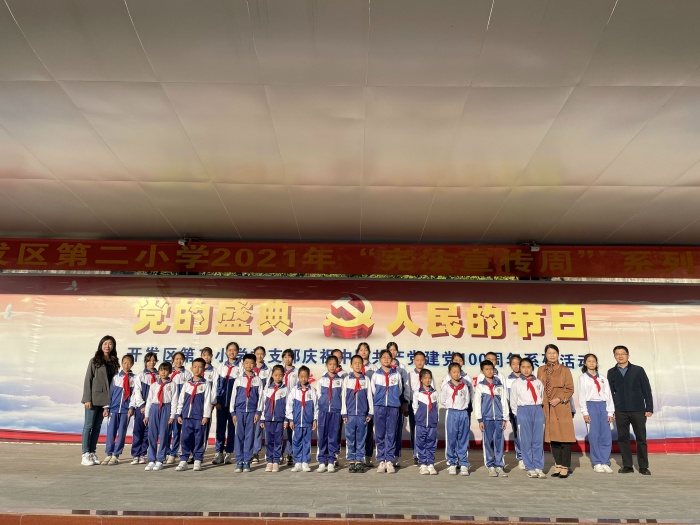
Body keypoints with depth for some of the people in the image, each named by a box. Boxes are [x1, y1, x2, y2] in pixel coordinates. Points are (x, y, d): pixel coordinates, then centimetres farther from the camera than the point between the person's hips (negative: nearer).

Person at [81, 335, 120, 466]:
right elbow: (88, 380, -6)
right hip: (93, 398, -4)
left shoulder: (114, 362, 9)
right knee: (88, 425, 1)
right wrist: (87, 399, -12)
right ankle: (85, 455, 4)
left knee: (97, 427, 9)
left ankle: (92, 453, 16)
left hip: (105, 399, 4)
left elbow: (113, 381, 7)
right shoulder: (95, 361, -3)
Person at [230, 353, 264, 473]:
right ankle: (239, 462, 10)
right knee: (239, 436, 3)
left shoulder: (258, 380, 4)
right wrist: (233, 412, 3)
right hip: (240, 410, 1)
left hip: (252, 411, -1)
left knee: (250, 436, 3)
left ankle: (247, 462, 11)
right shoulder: (238, 380, 6)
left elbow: (260, 397, 3)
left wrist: (258, 412, -3)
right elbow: (233, 396, 7)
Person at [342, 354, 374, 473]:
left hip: (362, 414, 1)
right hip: (350, 414, 0)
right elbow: (343, 396, 4)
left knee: (361, 439, 5)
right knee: (350, 439, 3)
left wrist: (370, 413, 5)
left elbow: (369, 396, 7)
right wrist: (344, 413, 0)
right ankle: (351, 461, 12)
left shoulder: (366, 379, 6)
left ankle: (359, 461, 13)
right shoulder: (347, 379, 4)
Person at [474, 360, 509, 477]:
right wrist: (480, 420, -3)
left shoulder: (500, 385, 10)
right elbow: (477, 403, 2)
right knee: (488, 442, 2)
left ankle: (499, 466, 11)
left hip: (499, 418, 2)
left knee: (499, 442, 2)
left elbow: (504, 402, 11)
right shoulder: (480, 386, 4)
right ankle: (491, 467, 11)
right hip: (486, 418, -1)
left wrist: (505, 418, 7)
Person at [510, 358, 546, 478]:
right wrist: (517, 414, 8)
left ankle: (539, 467, 9)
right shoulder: (516, 383, 6)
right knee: (526, 441, -1)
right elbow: (513, 401, 8)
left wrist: (538, 409, 4)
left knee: (539, 440, 1)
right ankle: (530, 468, 7)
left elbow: (543, 398, 12)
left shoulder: (538, 383, 13)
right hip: (523, 411, -2)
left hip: (538, 410, 2)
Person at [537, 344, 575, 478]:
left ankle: (565, 468, 4)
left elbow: (570, 389, -2)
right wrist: (540, 405, 3)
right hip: (547, 409, 3)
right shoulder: (540, 370, 9)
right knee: (552, 437, 8)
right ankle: (558, 466, 18)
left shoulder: (565, 370, 0)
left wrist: (559, 399, -14)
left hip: (562, 408, -3)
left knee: (564, 438, -4)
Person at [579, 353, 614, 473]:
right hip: (591, 406, -3)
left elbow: (608, 395, 12)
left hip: (603, 406, 3)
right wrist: (585, 412, -7)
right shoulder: (583, 378, 7)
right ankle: (597, 463, 4)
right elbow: (581, 396, 1)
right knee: (594, 435, -4)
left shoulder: (603, 379, 16)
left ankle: (605, 463, 6)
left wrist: (610, 412, 4)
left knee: (607, 435, -3)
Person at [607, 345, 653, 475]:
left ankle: (643, 467, 14)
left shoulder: (638, 370, 2)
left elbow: (646, 390, 1)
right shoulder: (611, 372, 6)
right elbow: (610, 392, 6)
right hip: (620, 412, 2)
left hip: (638, 410, -1)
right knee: (622, 439, 4)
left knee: (641, 439, 3)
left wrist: (649, 408, -3)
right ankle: (627, 466, 13)